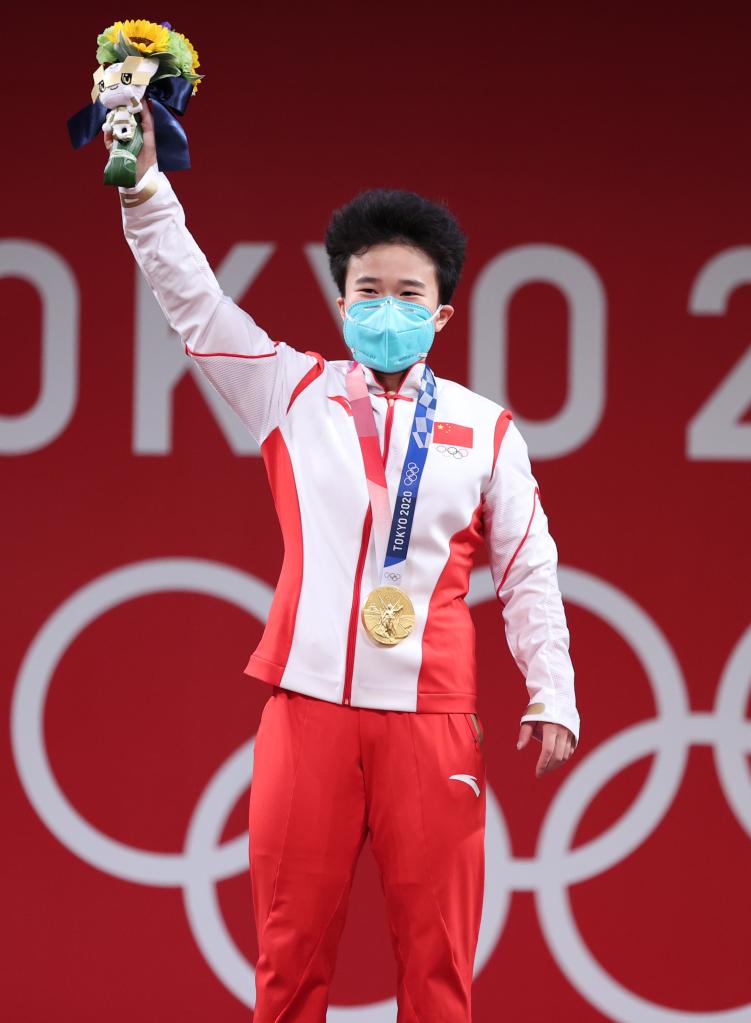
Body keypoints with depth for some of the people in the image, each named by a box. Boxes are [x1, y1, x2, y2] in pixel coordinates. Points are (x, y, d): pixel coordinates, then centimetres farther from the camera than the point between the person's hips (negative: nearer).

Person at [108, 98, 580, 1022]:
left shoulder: (483, 429, 9)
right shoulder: (296, 392, 10)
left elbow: (528, 571, 10)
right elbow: (194, 302, 4)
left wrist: (552, 696, 3)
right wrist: (143, 184, -8)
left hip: (430, 718, 0)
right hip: (309, 704, 0)